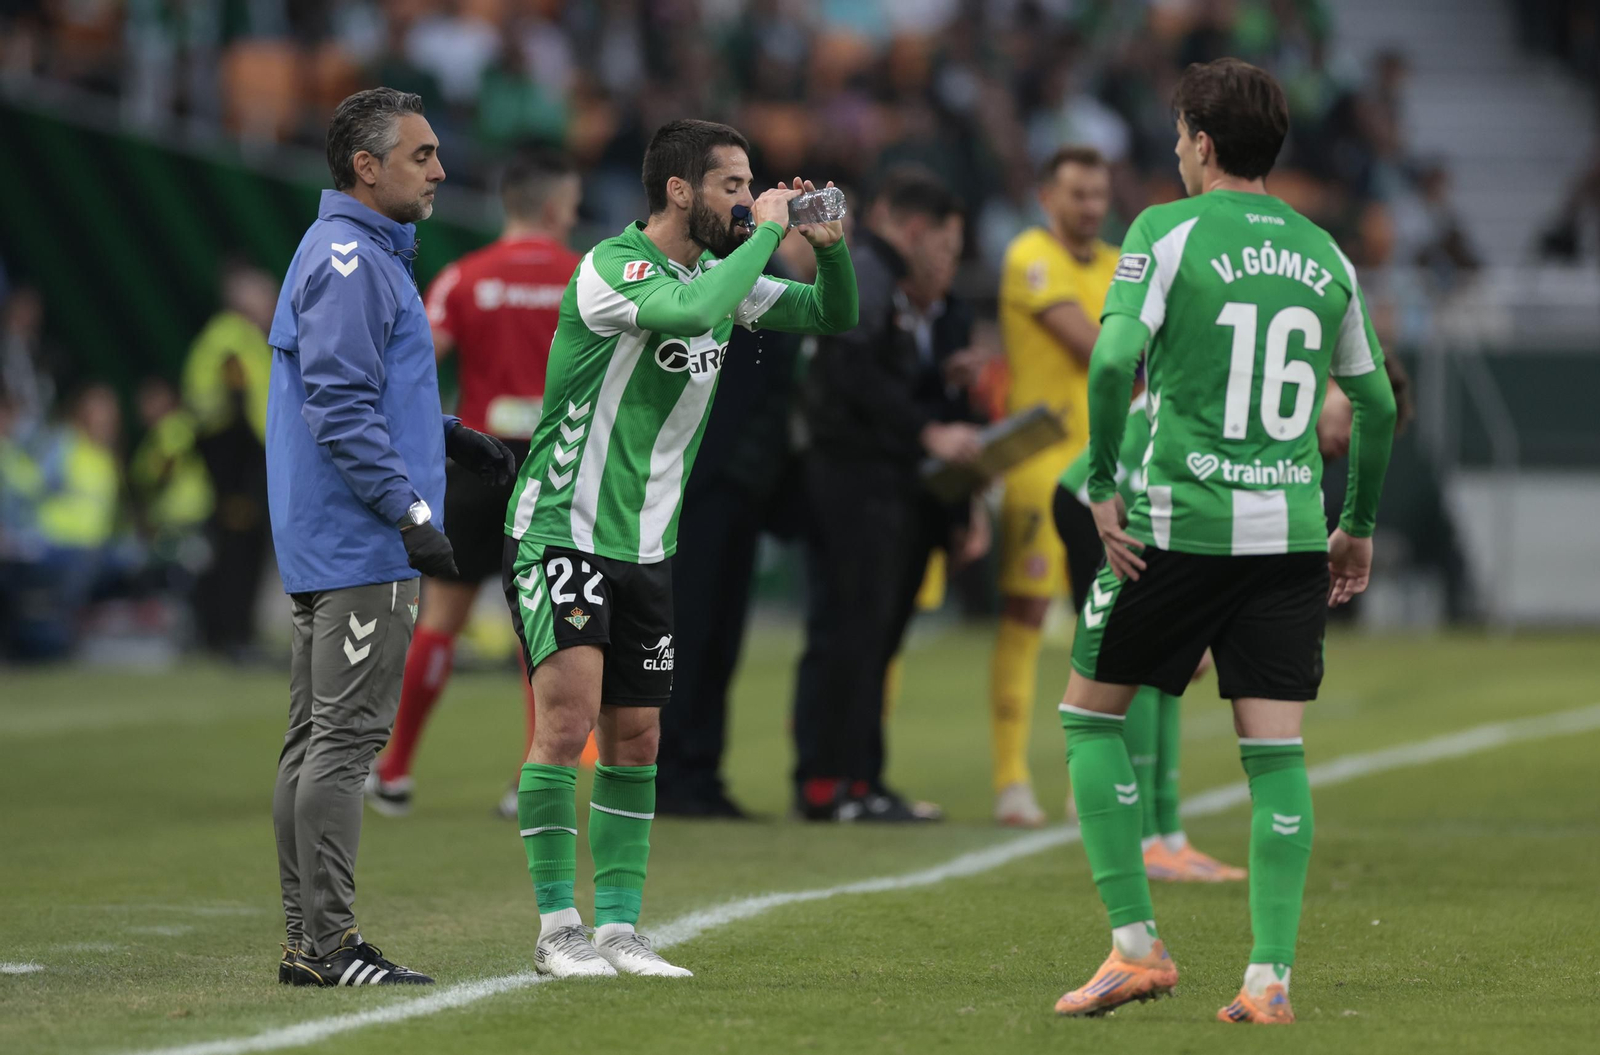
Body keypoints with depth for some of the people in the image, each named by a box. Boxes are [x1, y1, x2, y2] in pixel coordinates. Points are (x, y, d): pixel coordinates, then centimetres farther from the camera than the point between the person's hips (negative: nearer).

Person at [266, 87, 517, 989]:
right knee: (345, 737, -10)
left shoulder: (367, 254, 20)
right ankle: (328, 940, -11)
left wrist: (457, 440, 20)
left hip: (325, 545, 11)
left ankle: (309, 939, 13)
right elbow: (342, 408, -21)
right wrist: (411, 512, -22)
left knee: (319, 739, 10)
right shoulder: (348, 260, -14)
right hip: (361, 549, -11)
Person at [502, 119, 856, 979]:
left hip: (645, 548, 8)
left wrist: (829, 247, -4)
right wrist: (766, 232, -23)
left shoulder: (720, 273, 8)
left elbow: (834, 317, 16)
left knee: (635, 740, 7)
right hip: (560, 534, -8)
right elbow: (692, 312, -35)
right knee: (569, 717, -16)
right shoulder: (609, 268, -16)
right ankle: (557, 930, -11)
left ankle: (618, 930, 11)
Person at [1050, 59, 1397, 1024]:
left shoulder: (1169, 232, -3)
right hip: (1290, 529, 4)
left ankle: (1137, 945, 6)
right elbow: (1377, 402, 16)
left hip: (1176, 523, -4)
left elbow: (1114, 357, -16)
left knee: (1092, 713, 11)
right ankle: (1271, 975, -3)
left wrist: (1102, 485, -8)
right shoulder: (1324, 255, 12)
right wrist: (1360, 527, 25)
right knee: (1275, 746, 3)